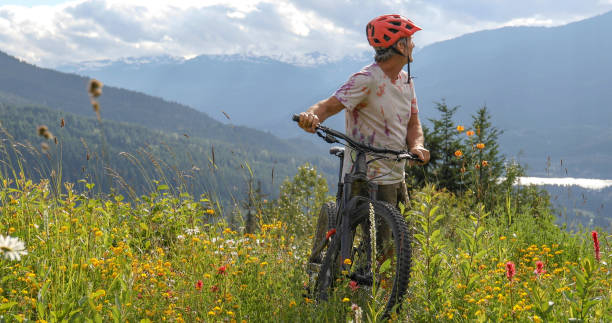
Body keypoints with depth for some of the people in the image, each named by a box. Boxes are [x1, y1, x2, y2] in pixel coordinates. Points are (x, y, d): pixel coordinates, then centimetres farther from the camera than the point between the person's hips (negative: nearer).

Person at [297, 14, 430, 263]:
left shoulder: (406, 81, 11)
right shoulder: (367, 80, -16)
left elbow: (413, 123, 10)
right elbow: (329, 105, -26)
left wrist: (417, 146, -12)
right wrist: (312, 116, -49)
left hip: (396, 179, 9)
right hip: (369, 180, -9)